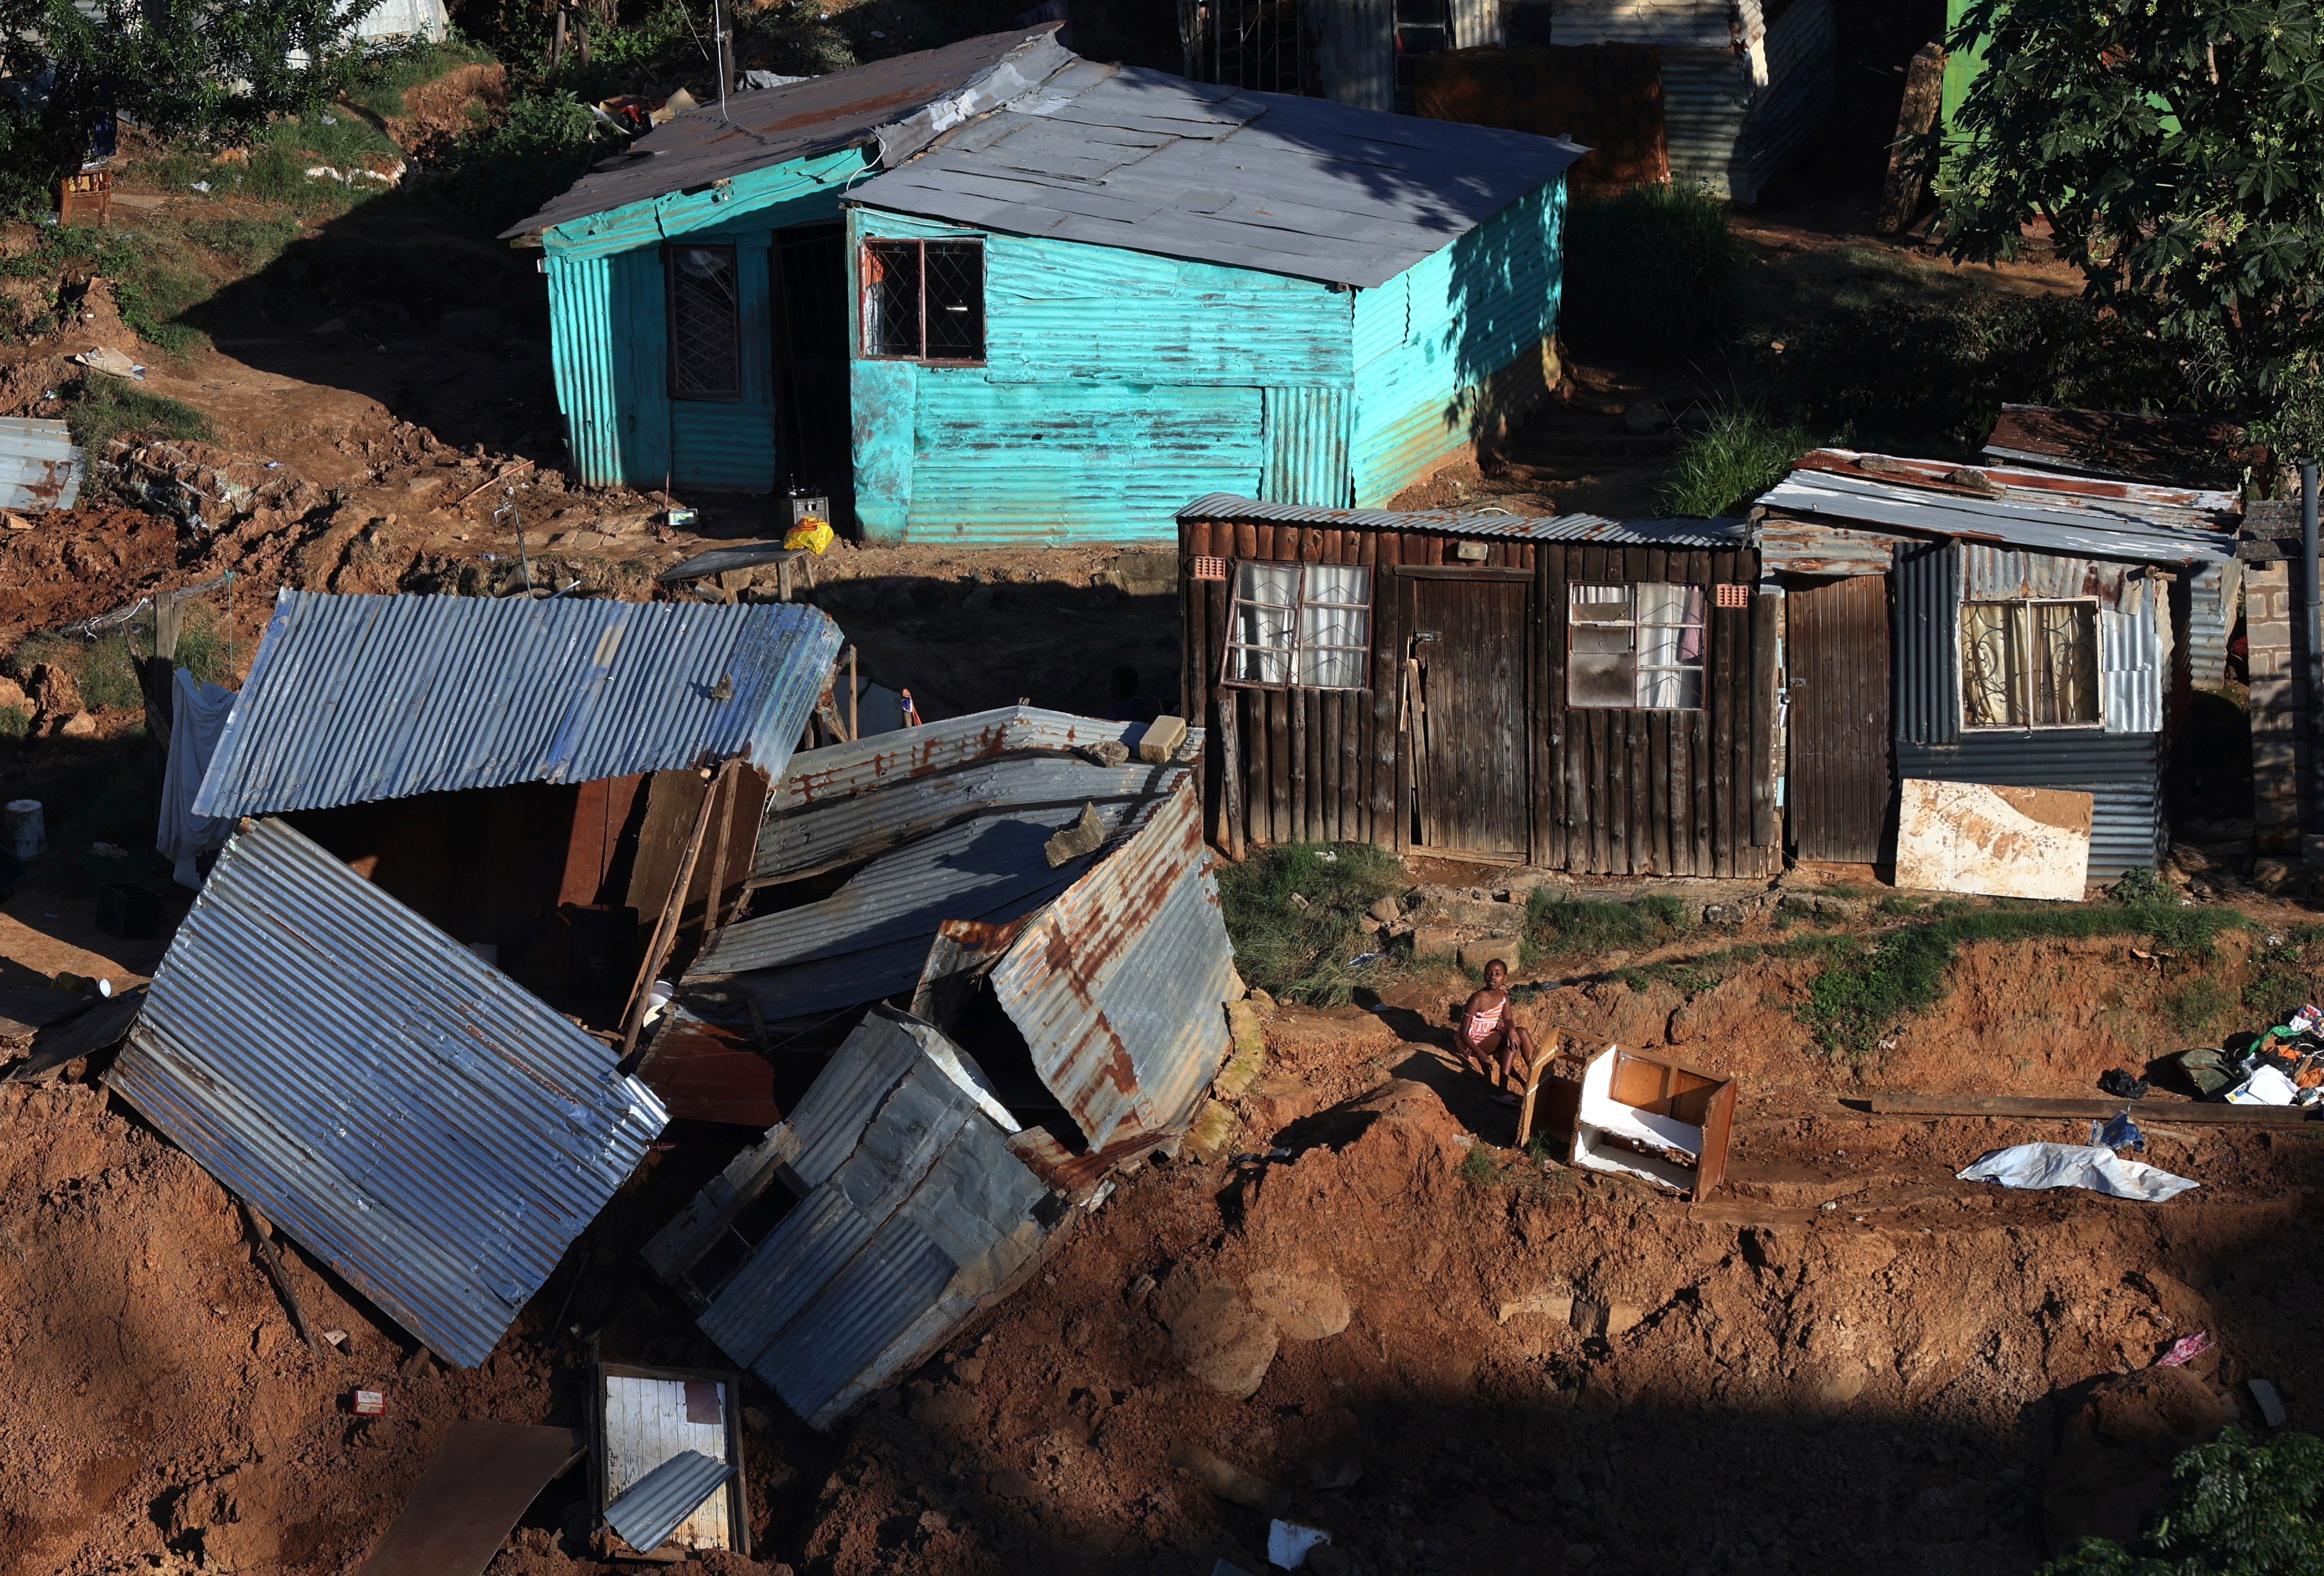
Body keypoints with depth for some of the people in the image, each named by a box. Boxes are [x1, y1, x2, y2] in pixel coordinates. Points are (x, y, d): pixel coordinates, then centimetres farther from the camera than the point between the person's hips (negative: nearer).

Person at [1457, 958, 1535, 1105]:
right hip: (1473, 1042, -7)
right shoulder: (1477, 1000, -23)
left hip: (1491, 1037, 7)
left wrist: (1512, 1029, -29)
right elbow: (1464, 1034, -22)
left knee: (1521, 1033, -13)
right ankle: (1502, 1090, -33)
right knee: (1512, 1039, -25)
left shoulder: (1504, 995, 0)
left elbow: (1508, 1020, -3)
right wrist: (1481, 1055, -34)